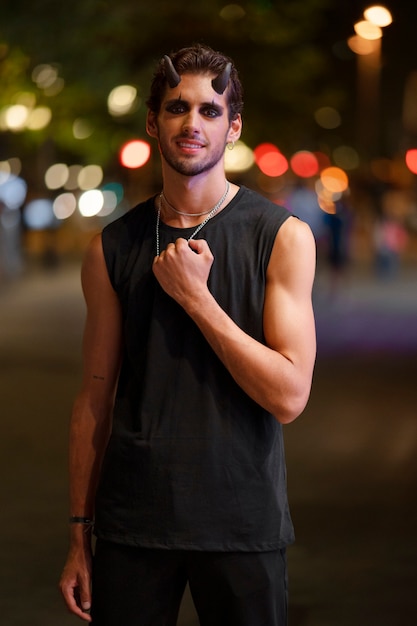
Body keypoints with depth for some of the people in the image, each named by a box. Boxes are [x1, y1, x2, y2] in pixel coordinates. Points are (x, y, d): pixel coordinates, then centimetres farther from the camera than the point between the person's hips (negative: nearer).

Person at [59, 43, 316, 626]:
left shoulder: (282, 236, -4)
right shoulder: (112, 248, 4)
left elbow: (289, 396, -11)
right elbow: (95, 397, 6)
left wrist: (194, 296, -14)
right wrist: (79, 534, 5)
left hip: (243, 520, -1)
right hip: (132, 519, 2)